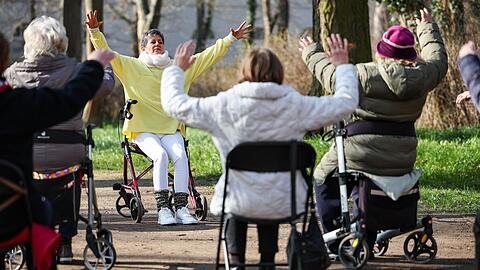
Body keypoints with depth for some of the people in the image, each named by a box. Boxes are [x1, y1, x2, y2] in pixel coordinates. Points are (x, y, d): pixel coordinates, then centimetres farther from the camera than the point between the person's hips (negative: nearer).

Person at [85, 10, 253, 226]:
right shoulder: (131, 67, 9)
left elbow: (208, 56, 18)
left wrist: (231, 39, 13)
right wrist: (95, 31, -15)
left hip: (171, 129, 2)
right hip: (143, 130, -2)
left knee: (180, 156, -27)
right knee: (160, 155, -30)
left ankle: (181, 207, -27)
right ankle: (163, 209, -29)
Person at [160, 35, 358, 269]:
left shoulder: (225, 105, -10)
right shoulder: (295, 105, -9)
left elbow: (174, 105, 1)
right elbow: (346, 102, 2)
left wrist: (177, 69, 18)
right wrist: (343, 66, 17)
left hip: (240, 205, -1)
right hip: (284, 205, 1)